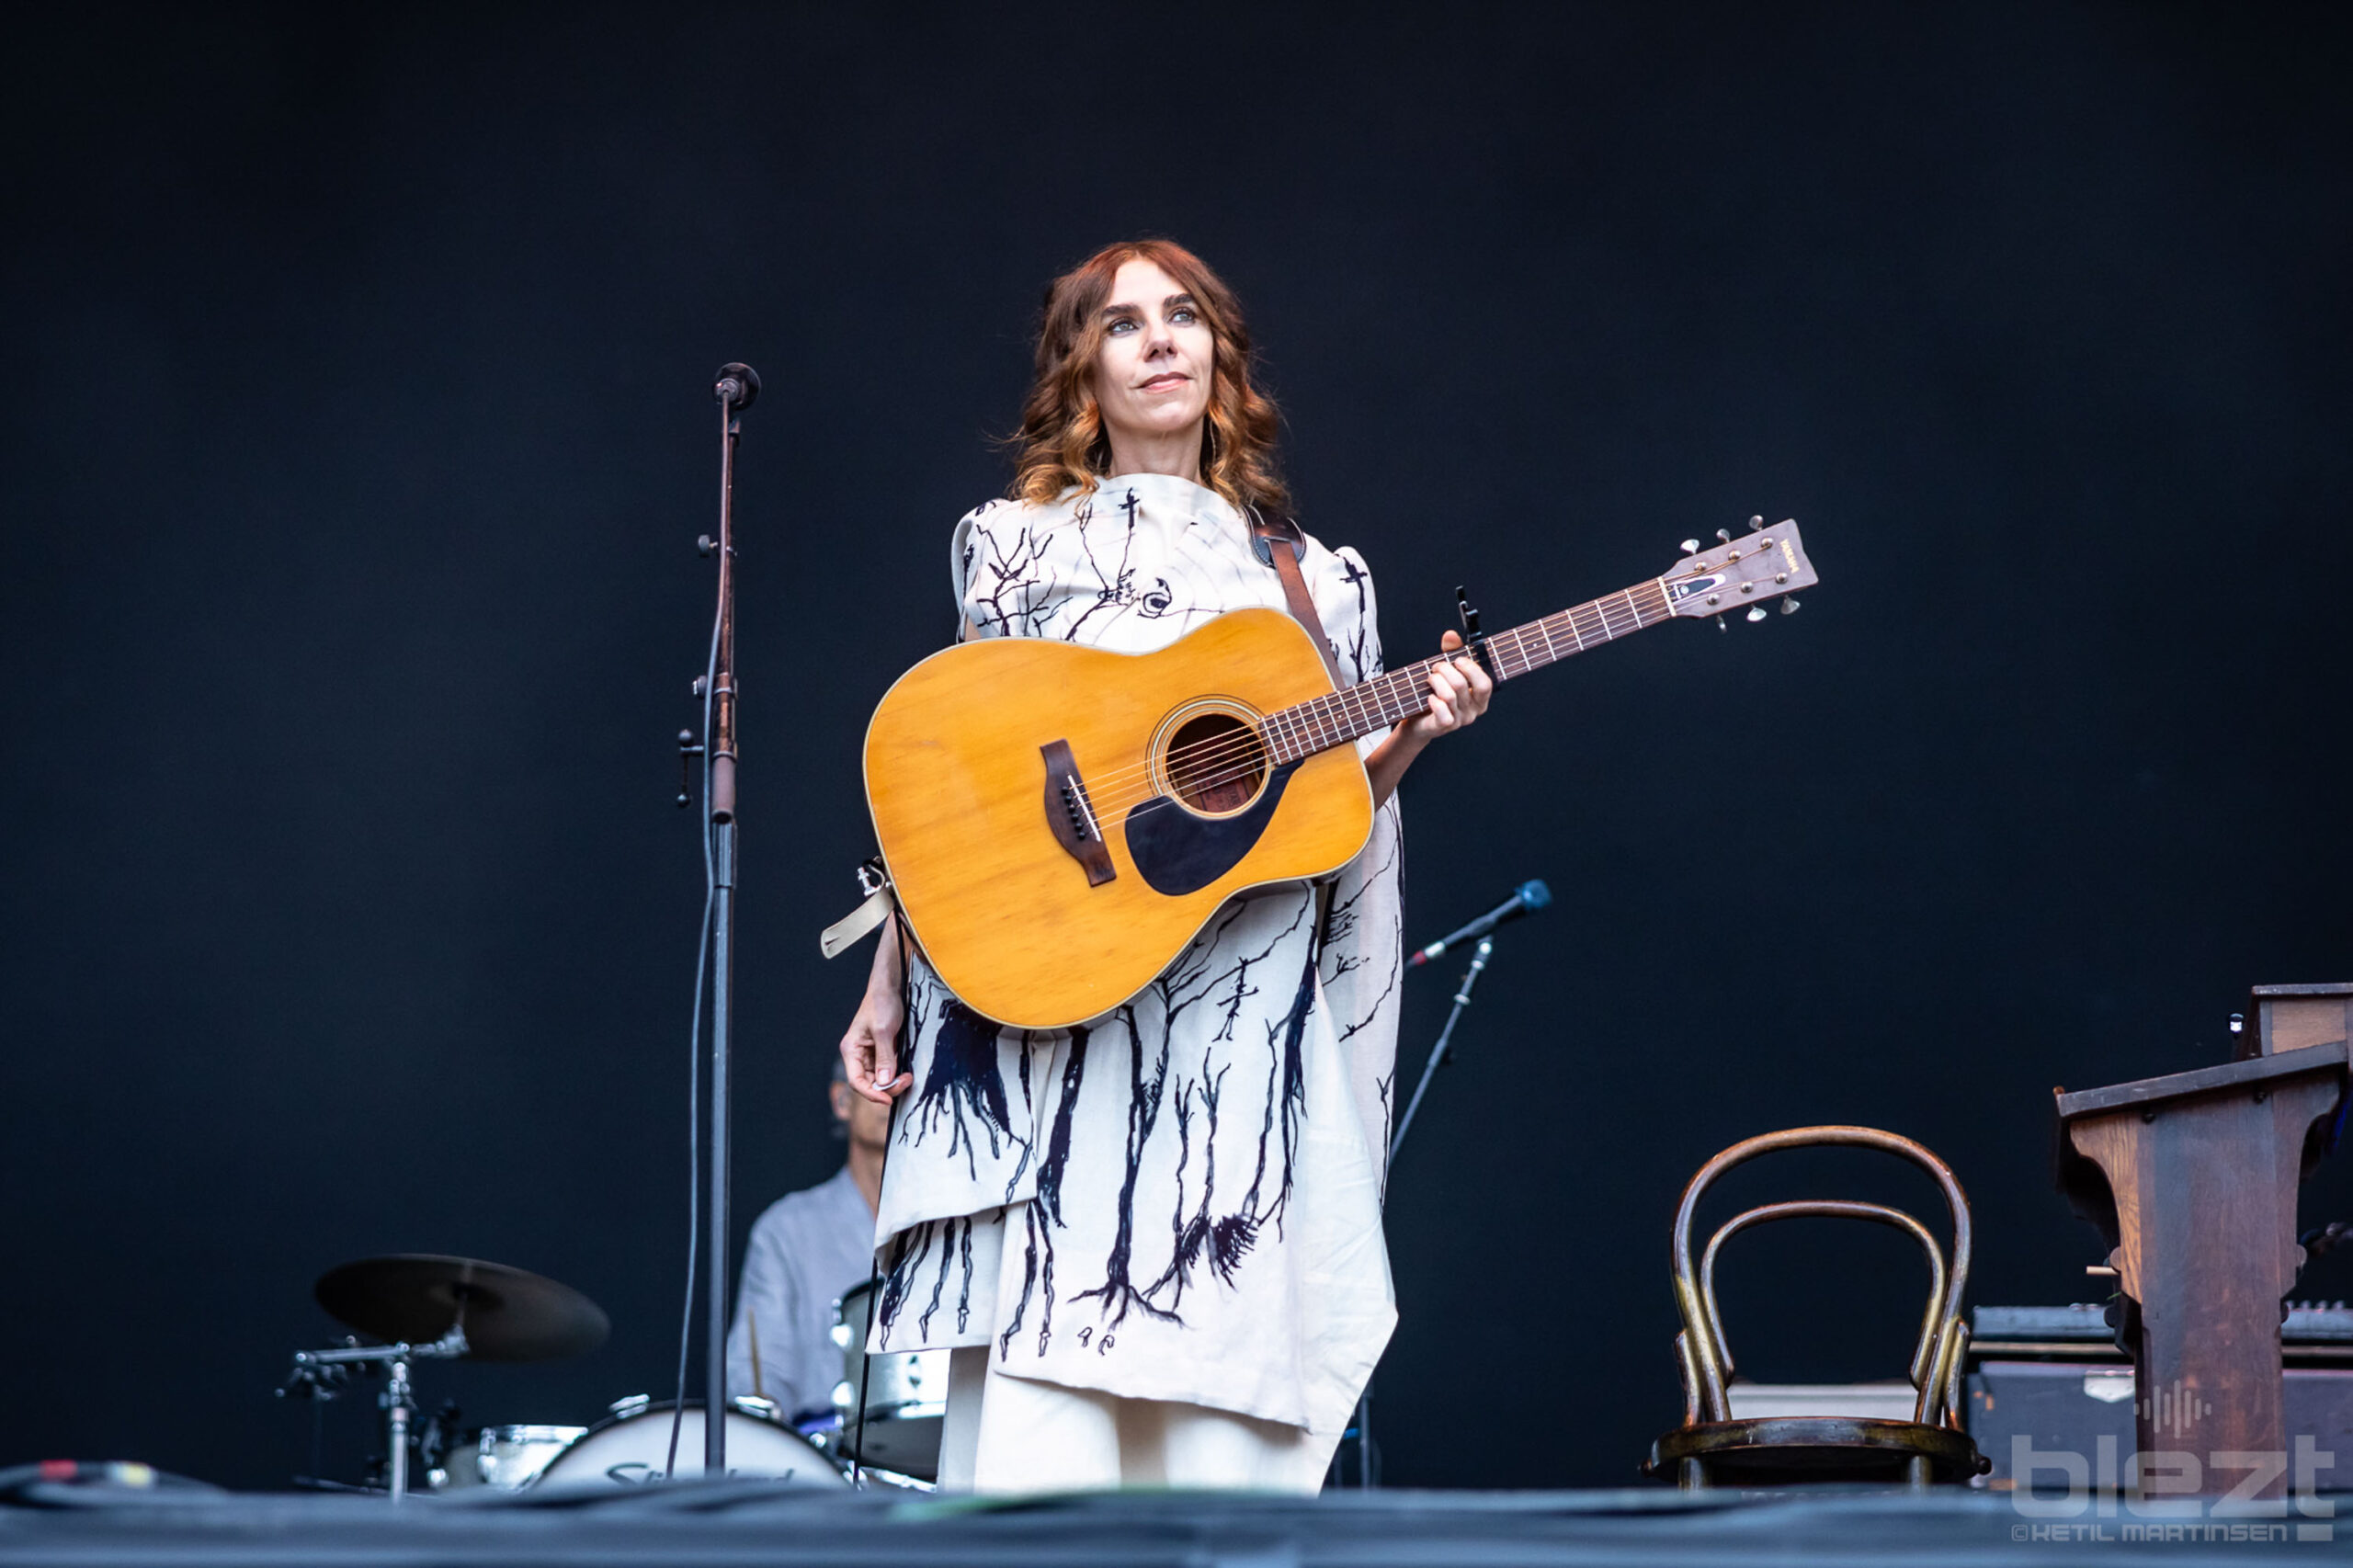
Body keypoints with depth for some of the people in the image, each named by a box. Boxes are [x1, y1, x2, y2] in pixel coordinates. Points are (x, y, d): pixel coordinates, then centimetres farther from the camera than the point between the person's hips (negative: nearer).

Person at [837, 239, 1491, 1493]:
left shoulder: (1307, 578, 15)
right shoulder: (1015, 542, 11)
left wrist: (1408, 738, -5)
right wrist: (885, 988, 3)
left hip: (1241, 1044, 2)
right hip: (1051, 1017, -2)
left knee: (1220, 1410, -5)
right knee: (1040, 1406, -12)